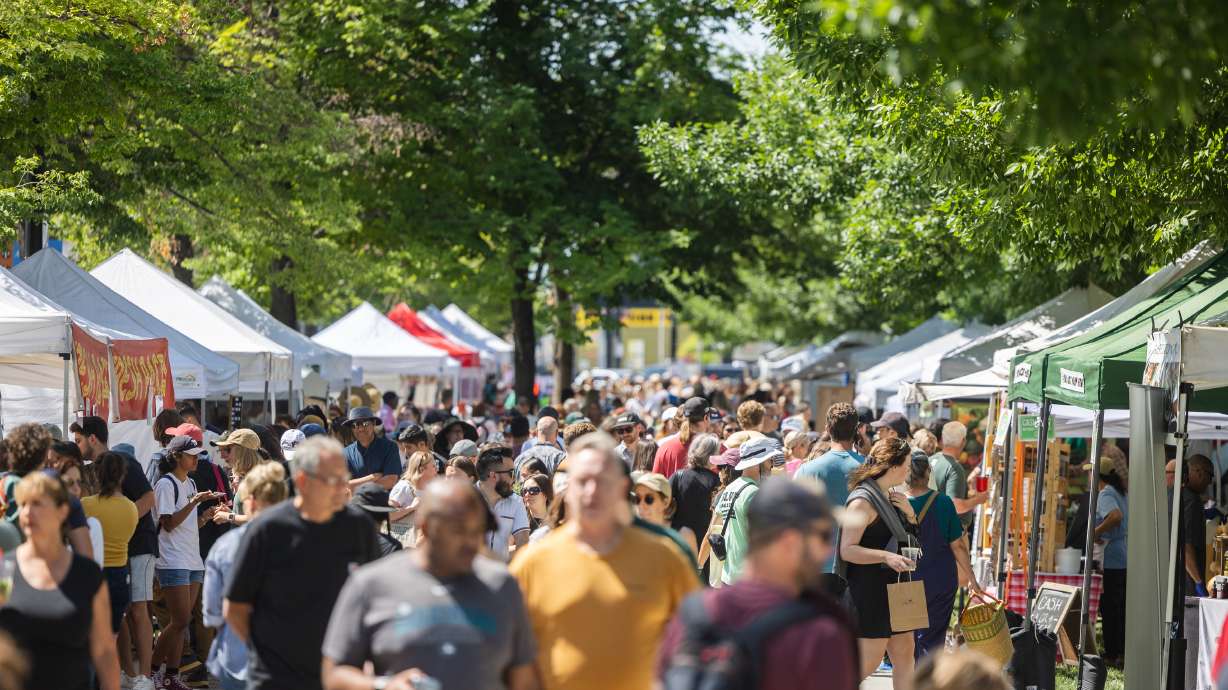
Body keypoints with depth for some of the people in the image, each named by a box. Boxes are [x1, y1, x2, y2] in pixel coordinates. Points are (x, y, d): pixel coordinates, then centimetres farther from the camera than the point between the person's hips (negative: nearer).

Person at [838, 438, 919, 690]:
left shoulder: (889, 497, 13)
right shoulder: (863, 501, -15)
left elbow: (908, 536, 25)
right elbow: (847, 550, -22)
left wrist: (909, 513, 5)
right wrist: (886, 557, -32)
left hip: (895, 588, 9)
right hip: (870, 591, -9)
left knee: (904, 654, 9)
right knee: (868, 662, -8)